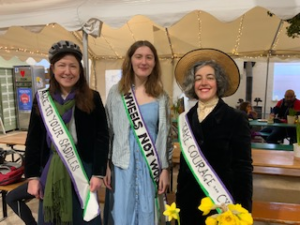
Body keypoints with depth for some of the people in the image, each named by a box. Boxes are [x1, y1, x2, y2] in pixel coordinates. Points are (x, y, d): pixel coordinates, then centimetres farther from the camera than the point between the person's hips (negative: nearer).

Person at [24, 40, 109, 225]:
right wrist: (32, 176, 1)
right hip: (50, 170, 3)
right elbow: (33, 140, 5)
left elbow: (102, 137, -6)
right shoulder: (42, 99, 4)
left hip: (83, 168, -2)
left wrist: (98, 173, -10)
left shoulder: (92, 98, -4)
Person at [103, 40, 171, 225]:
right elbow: (108, 132, 2)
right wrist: (106, 166, -1)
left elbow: (165, 135, 3)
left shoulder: (161, 96, 2)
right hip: (122, 166, 0)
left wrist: (165, 169, 0)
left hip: (151, 166, 1)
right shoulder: (116, 92, -1)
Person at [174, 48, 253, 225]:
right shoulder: (187, 118, 2)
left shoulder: (236, 119, -11)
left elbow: (243, 169, -10)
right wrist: (179, 199, 12)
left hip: (221, 203, -4)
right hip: (189, 202, 4)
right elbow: (185, 162, 8)